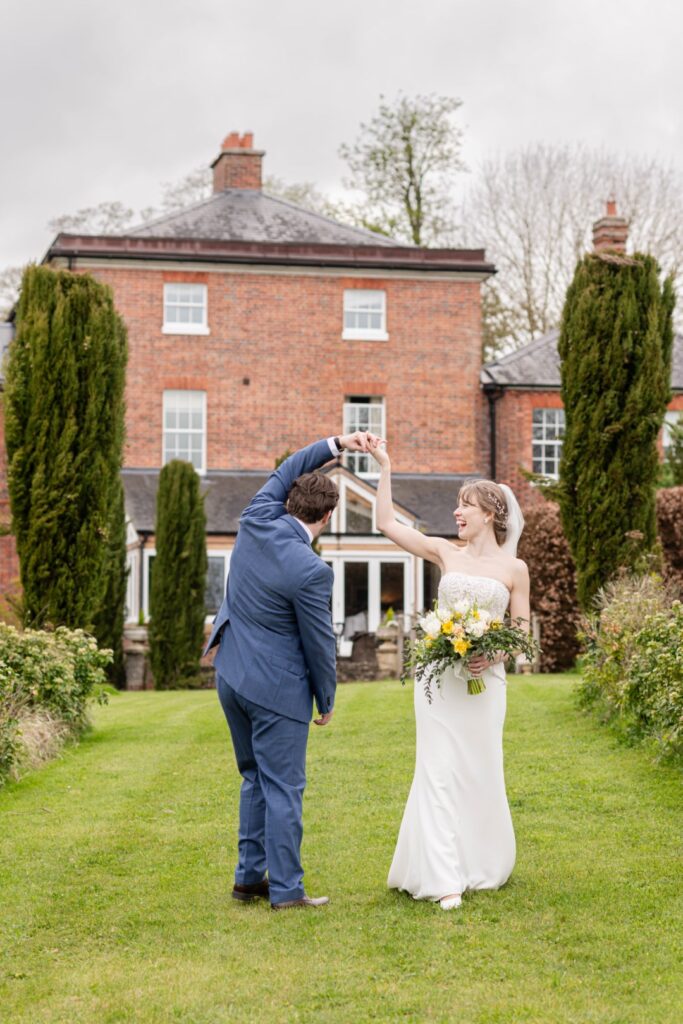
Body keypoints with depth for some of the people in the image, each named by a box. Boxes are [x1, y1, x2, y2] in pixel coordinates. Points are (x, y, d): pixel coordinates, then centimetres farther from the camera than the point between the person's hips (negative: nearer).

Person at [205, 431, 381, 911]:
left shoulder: (255, 523, -5)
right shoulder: (310, 571, -23)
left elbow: (287, 471, 14)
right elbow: (320, 642, -13)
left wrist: (337, 444, 12)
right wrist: (327, 700, 1)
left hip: (232, 677, 8)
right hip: (277, 687, -7)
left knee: (256, 779, 18)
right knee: (283, 789, 1)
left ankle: (250, 875, 23)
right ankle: (285, 889, 6)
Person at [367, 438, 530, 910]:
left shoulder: (514, 567, 5)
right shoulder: (446, 552, 8)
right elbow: (387, 523, 7)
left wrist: (494, 655, -14)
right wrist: (385, 467, 4)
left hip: (485, 680, -1)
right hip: (439, 675, 1)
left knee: (481, 772, 4)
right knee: (439, 772, -6)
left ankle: (483, 866, 23)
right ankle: (445, 880, -6)